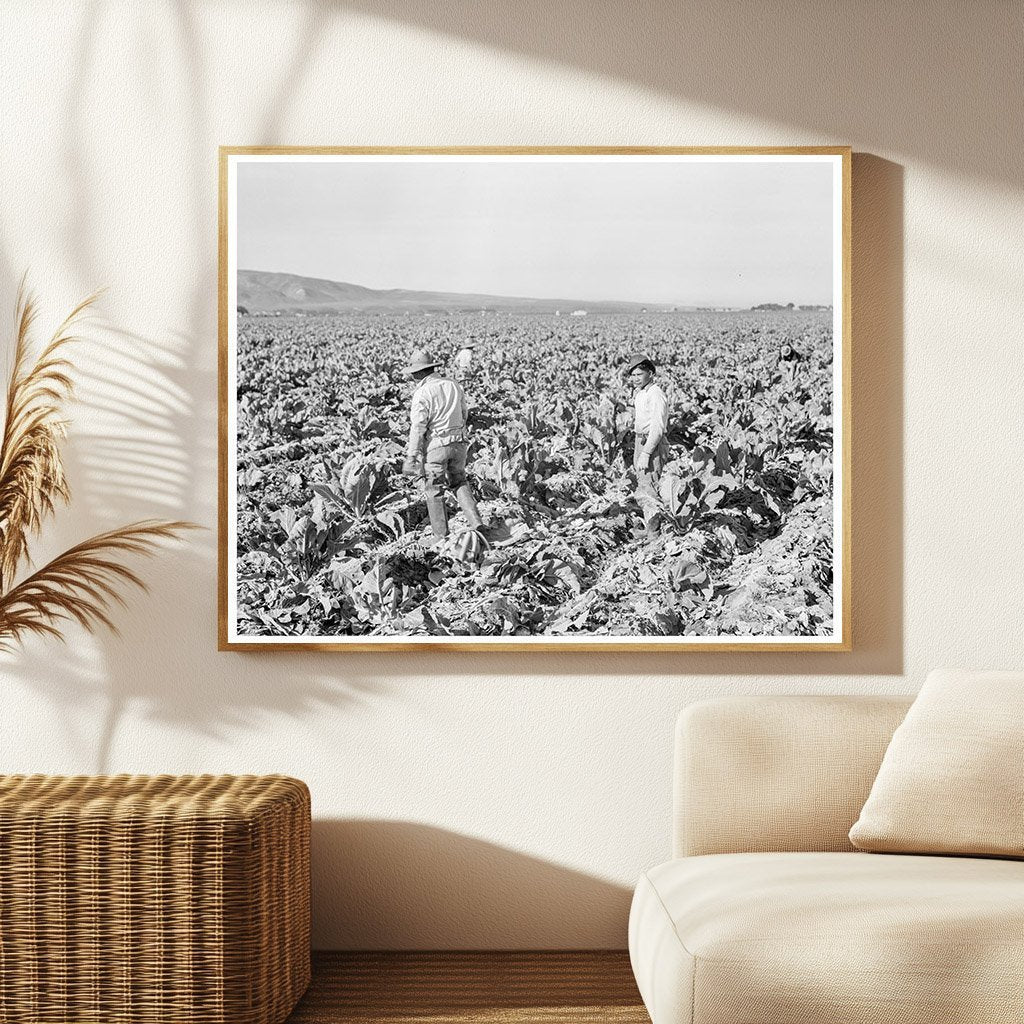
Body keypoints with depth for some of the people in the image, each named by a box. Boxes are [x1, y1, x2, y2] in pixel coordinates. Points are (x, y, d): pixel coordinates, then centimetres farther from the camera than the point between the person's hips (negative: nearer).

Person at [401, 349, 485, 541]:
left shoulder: (422, 394, -15)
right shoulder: (455, 386, 4)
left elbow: (418, 428, -15)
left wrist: (411, 456, -10)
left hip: (436, 445, -5)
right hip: (460, 441, 5)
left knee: (434, 490, 9)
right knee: (459, 481, 22)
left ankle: (441, 537, 13)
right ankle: (475, 521, 6)